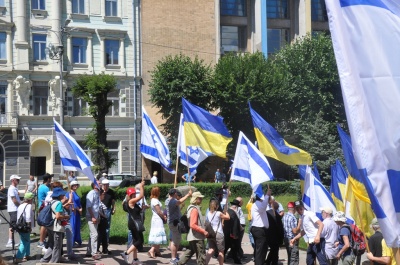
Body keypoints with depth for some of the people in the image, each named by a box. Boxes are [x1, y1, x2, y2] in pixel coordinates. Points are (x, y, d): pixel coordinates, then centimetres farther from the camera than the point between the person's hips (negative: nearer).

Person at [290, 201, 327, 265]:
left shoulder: (309, 214, -8)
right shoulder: (301, 218, 17)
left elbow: (321, 224, -17)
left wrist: (317, 236, -30)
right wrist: (294, 238, 25)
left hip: (318, 241, -9)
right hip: (311, 242, 9)